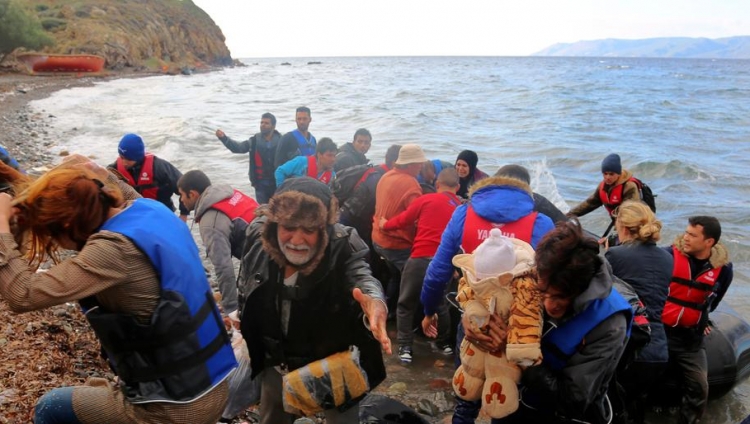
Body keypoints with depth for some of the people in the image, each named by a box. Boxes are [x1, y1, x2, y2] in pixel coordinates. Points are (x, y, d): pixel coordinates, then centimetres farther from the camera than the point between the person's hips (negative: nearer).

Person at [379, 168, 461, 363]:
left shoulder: (426, 199, 0)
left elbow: (403, 220, 7)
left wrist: (385, 224, 23)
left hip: (421, 258, -4)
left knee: (406, 304, 11)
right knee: (440, 303, 25)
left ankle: (405, 347, 8)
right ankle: (445, 343, 33)